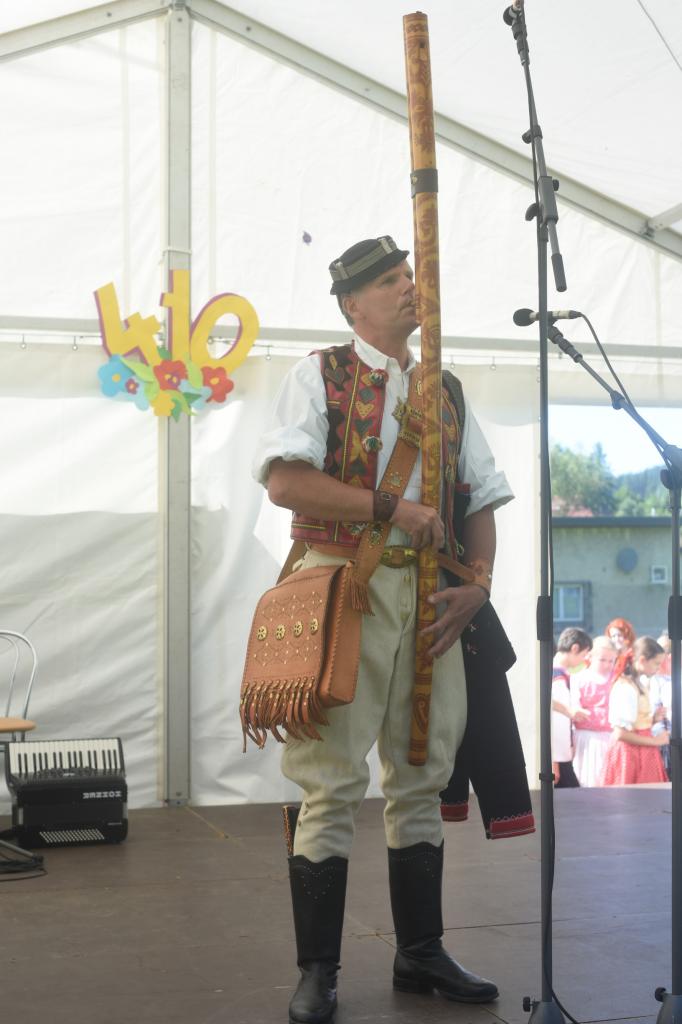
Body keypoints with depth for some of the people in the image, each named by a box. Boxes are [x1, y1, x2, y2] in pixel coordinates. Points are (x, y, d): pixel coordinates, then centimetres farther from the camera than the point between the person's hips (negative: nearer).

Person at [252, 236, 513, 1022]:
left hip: (431, 597, 5)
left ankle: (420, 955, 22)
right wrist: (392, 509, -16)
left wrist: (478, 585, 0)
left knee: (421, 777, 10)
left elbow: (483, 498, 15)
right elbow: (284, 480, -12)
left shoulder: (445, 392, 16)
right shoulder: (320, 376, 2)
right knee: (332, 784, -4)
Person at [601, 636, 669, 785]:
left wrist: (653, 720, 3)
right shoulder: (625, 688, -16)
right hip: (630, 752, -8)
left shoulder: (641, 684, 10)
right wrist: (655, 741, -14)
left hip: (642, 753, 8)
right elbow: (621, 733, -20)